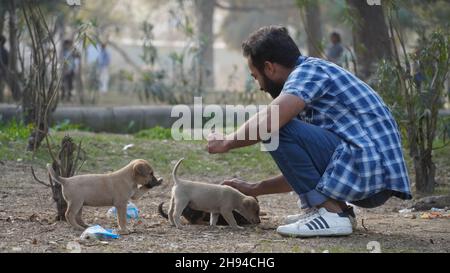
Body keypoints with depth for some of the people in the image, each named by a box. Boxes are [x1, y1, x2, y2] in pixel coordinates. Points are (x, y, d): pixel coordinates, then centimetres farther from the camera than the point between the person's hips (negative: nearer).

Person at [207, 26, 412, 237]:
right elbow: (302, 171, 31)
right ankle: (337, 208, 11)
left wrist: (226, 142, -4)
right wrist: (253, 189, 32)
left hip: (365, 167, -10)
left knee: (276, 128, -14)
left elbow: (266, 123, -22)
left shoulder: (309, 70, -5)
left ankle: (329, 212, -13)